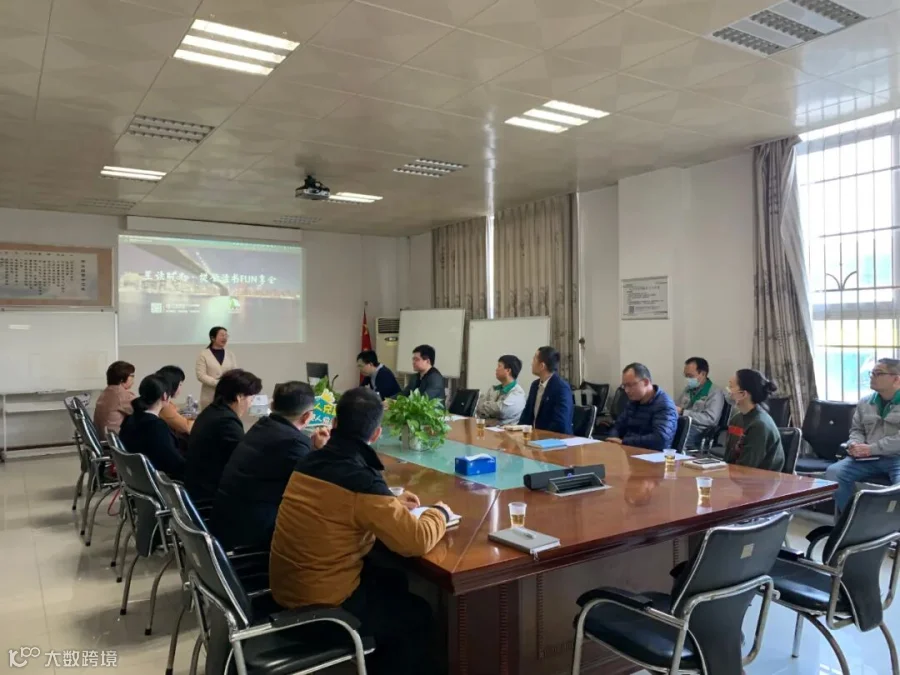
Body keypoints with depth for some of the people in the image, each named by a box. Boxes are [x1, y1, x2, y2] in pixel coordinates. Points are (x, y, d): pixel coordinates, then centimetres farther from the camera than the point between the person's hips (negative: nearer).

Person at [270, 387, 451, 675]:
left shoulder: (310, 462, -1)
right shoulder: (362, 480, -25)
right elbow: (416, 542, -25)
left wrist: (392, 503, 13)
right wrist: (440, 512, -5)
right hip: (321, 603, -8)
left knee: (393, 582, 27)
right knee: (418, 616, 15)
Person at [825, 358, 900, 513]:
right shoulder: (865, 403, 15)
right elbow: (856, 429, 23)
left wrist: (871, 449, -18)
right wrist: (854, 444, -1)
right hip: (869, 459, 5)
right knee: (834, 471, -17)